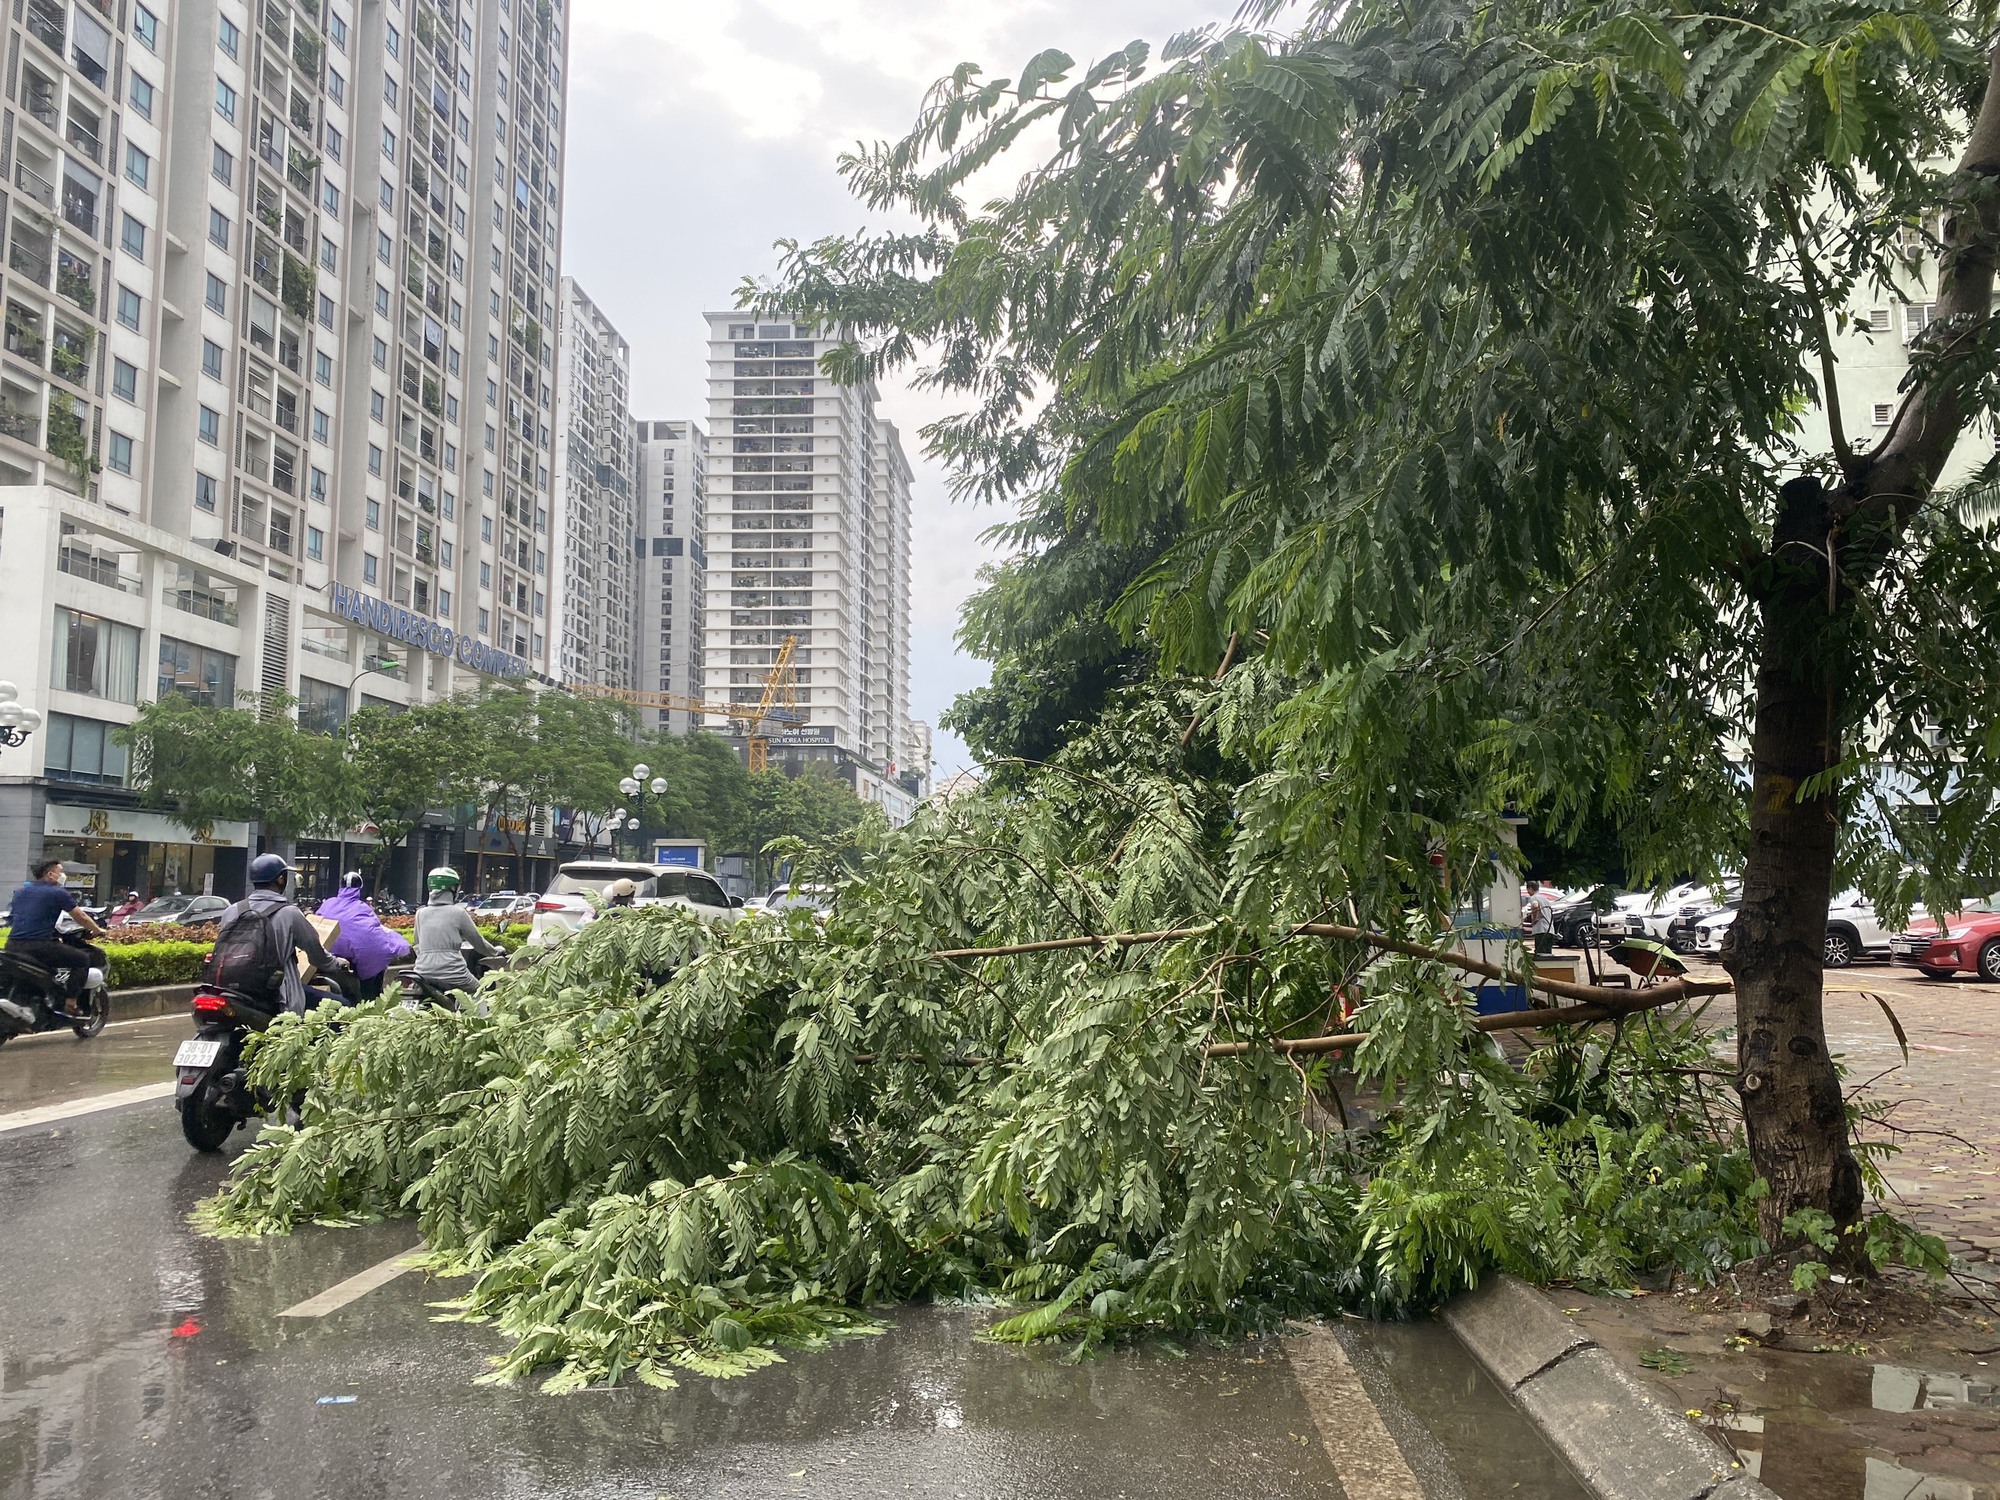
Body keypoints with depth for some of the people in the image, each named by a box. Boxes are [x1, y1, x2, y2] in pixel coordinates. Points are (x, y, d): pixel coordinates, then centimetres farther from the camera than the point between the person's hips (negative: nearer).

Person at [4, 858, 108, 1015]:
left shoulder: (21, 891, 19)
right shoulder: (58, 893, -1)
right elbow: (81, 917, 2)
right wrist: (97, 930, 20)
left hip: (12, 946, 7)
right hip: (39, 946, -7)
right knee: (83, 959, 4)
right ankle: (70, 1002, -5)